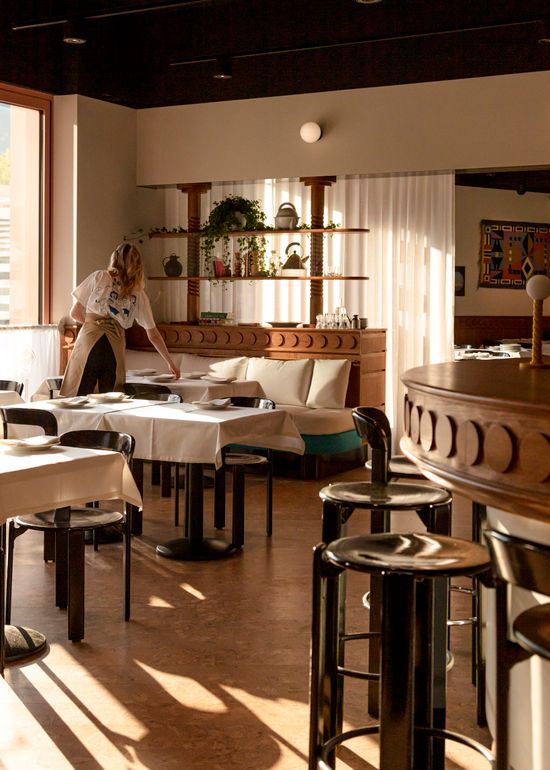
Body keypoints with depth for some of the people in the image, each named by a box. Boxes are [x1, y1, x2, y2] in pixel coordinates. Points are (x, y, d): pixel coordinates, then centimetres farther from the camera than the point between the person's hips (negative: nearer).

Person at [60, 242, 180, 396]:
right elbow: (153, 335, 20)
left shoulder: (98, 277, 10)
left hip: (89, 341, -2)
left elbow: (75, 313, 11)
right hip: (115, 349, 2)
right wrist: (170, 363, 30)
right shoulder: (139, 294, 16)